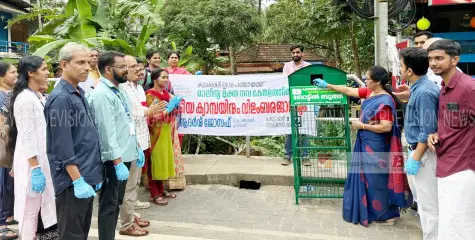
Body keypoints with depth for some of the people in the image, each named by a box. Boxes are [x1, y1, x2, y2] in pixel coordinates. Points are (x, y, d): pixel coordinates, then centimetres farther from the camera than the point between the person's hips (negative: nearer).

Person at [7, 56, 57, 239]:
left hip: (40, 159, 9)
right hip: (32, 162, -9)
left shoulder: (37, 97, 11)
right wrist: (35, 169, -21)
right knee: (30, 209, 1)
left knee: (36, 207, 15)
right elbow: (27, 137, -19)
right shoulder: (25, 98, -16)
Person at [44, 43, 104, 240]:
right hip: (73, 181, -9)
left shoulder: (80, 93, 11)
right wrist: (78, 181, -20)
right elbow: (62, 146, -20)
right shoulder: (60, 98, -16)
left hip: (87, 176, 9)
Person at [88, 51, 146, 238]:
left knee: (116, 202, 18)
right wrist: (118, 162, -25)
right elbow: (107, 131, -23)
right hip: (114, 159, -9)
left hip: (124, 155, 9)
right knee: (109, 204, 1)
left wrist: (136, 149, 19)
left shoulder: (118, 91, 13)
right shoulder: (102, 94, -17)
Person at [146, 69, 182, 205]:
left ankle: (161, 190, 23)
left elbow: (171, 112, 22)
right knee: (156, 160, -4)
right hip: (156, 132, -7)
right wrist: (165, 111, -22)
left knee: (164, 159, 12)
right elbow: (150, 116, -15)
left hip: (167, 131, 8)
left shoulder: (167, 94, 13)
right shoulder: (150, 95, -9)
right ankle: (154, 194, 3)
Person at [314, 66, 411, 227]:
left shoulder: (385, 101, -23)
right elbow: (349, 91, 13)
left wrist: (362, 126, -18)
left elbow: (386, 127, -26)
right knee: (366, 177, 17)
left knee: (376, 179, 3)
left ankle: (385, 215, 18)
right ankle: (371, 210, 31)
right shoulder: (369, 92, 3)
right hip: (366, 143, 9)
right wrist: (327, 85, 15)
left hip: (376, 146, -9)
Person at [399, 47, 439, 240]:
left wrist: (415, 159, -20)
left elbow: (428, 131, -23)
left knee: (429, 203, 1)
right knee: (425, 201, 20)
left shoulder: (424, 93, -22)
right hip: (419, 150, 10)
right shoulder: (419, 88, 8)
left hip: (423, 153, -10)